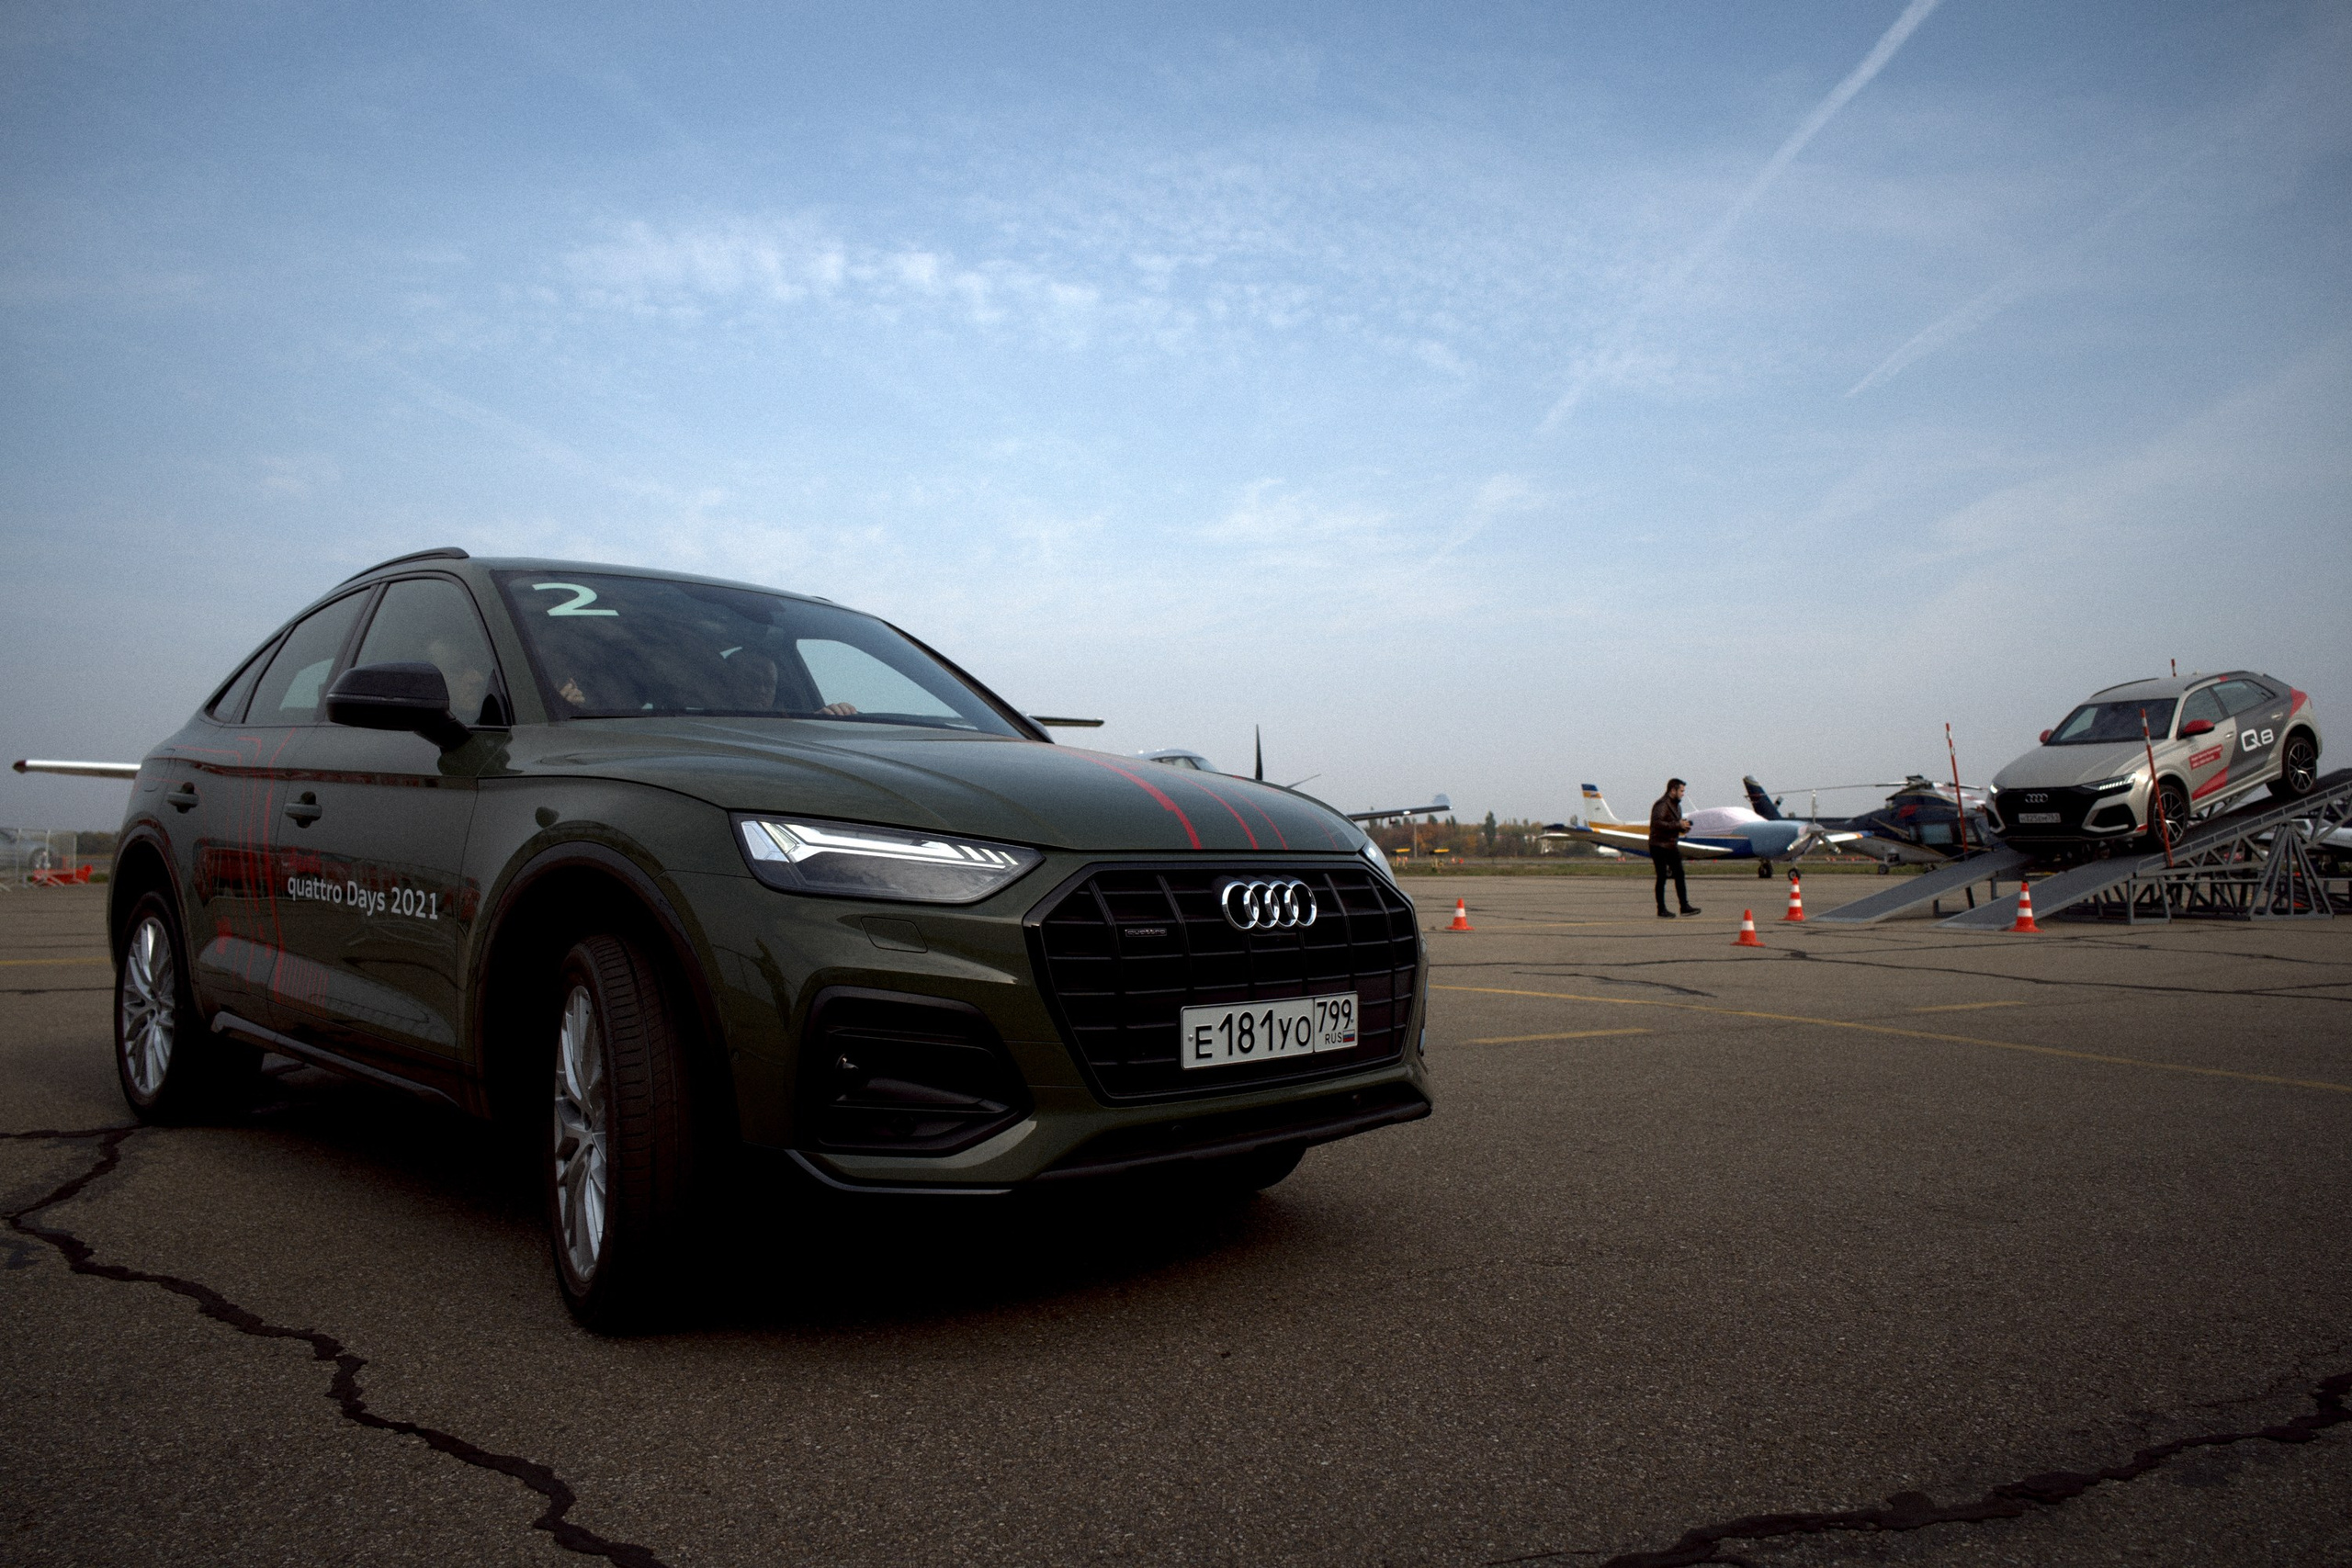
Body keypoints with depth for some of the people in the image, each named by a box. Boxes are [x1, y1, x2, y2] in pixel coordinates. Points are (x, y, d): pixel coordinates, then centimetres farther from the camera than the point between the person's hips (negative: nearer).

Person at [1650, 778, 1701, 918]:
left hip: (1672, 846, 9)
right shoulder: (1662, 805, -15)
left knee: (1679, 874, 5)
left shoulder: (1676, 805, 16)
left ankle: (1685, 906, 8)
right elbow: (1657, 823, -28)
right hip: (1660, 846, -9)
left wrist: (1684, 827, 2)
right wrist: (1678, 825, -24)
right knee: (1662, 877, -4)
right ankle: (1661, 910, 1)